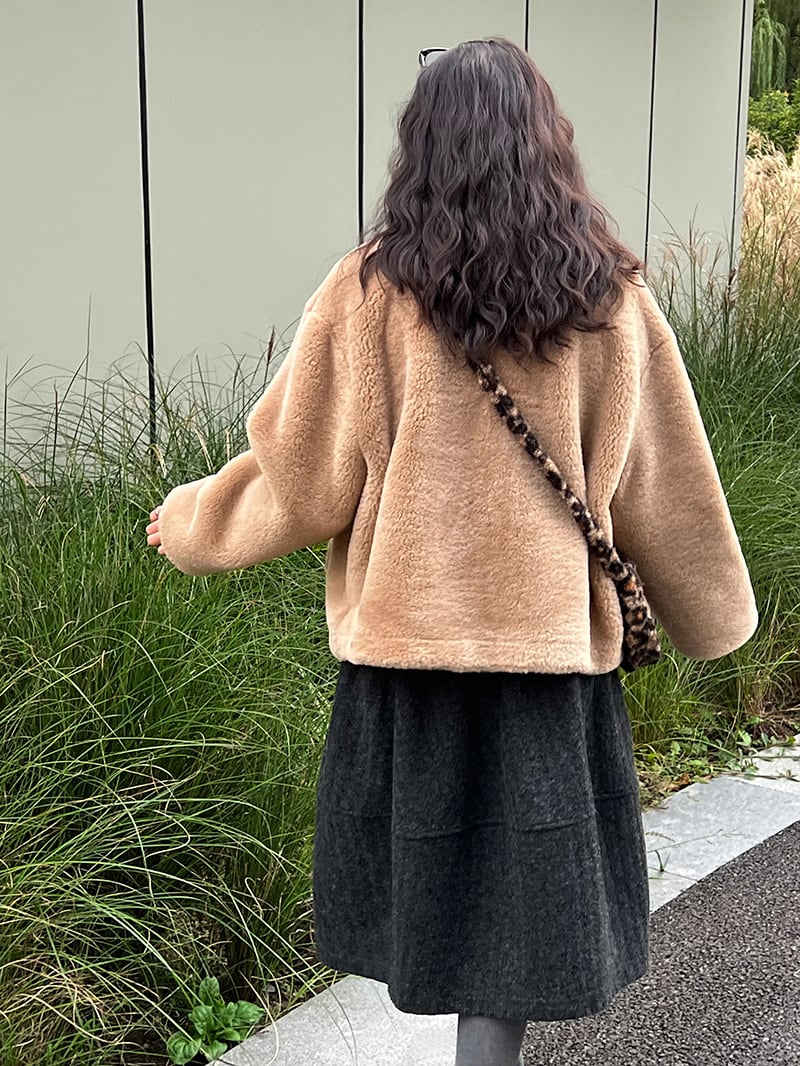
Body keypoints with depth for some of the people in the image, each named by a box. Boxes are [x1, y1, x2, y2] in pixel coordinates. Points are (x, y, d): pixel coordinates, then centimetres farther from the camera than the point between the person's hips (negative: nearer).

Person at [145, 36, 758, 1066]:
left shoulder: (371, 290, -8)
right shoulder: (608, 297, -3)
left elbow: (301, 472, -5)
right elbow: (662, 489, 3)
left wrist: (189, 522, 14)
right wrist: (715, 615, 19)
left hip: (409, 636, 0)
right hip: (552, 637, 1)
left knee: (430, 883, 18)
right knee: (515, 894, 13)